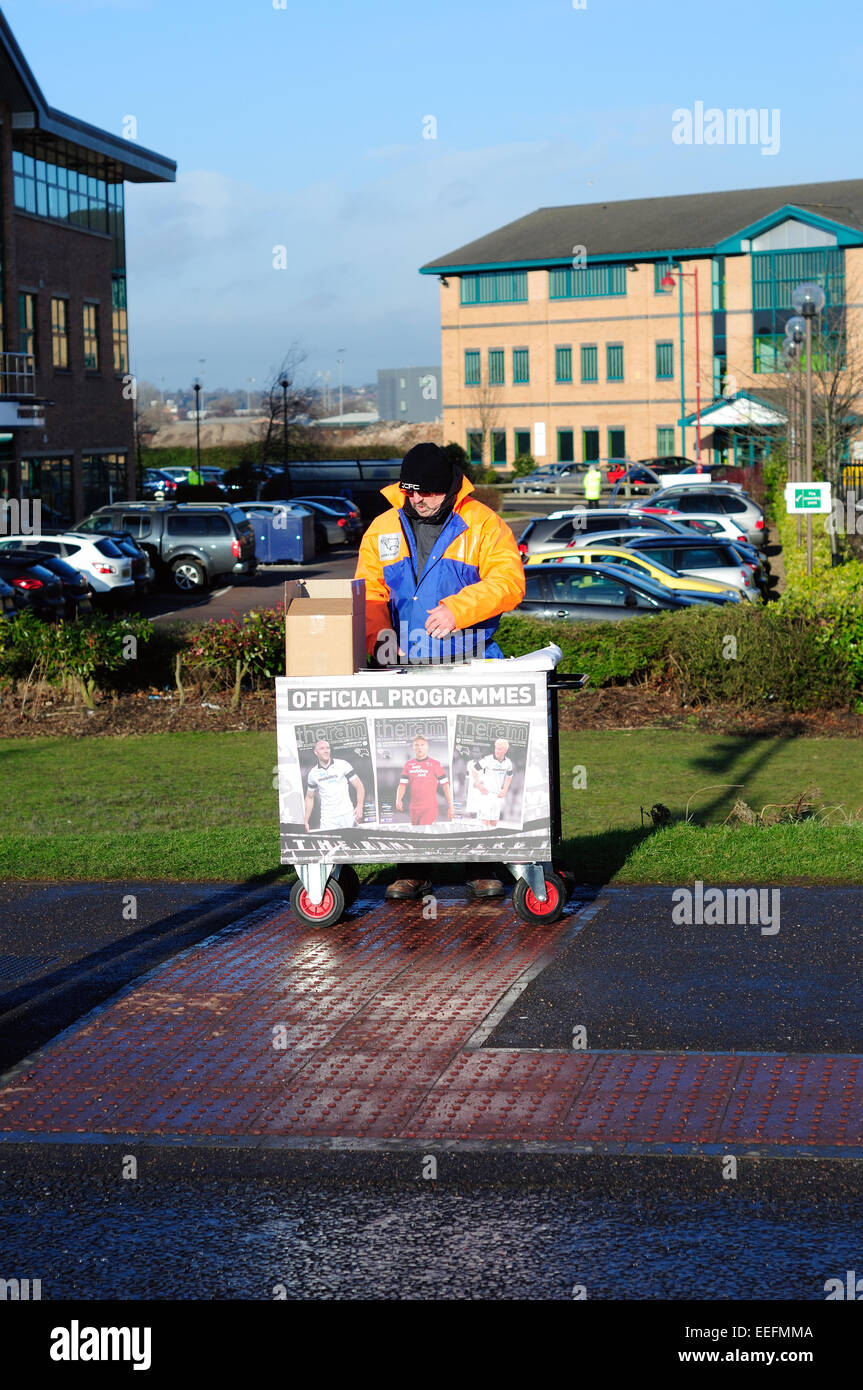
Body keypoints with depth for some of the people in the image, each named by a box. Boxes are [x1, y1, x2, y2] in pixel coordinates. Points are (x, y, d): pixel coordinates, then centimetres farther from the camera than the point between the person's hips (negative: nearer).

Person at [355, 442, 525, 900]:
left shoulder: (482, 524, 1)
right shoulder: (383, 530, 11)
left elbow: (508, 581, -9)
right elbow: (369, 593, 10)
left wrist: (457, 609, -22)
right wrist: (380, 633, -10)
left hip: (471, 673, -3)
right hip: (405, 672, 3)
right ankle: (411, 870, 10)